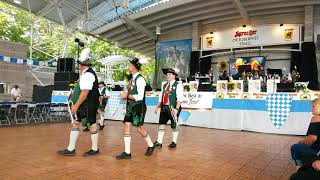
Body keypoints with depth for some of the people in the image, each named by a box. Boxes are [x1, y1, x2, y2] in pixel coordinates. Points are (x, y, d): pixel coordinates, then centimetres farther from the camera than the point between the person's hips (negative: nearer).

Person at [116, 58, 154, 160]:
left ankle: (150, 146, 25)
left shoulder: (140, 79, -14)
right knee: (126, 127, 3)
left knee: (139, 128, -2)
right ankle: (127, 153, 9)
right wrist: (125, 96, 3)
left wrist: (127, 96, -15)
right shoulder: (132, 79, 12)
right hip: (130, 106, 8)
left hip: (139, 107, -8)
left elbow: (140, 97, -20)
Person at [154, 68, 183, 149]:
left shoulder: (178, 85, -5)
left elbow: (179, 99, -13)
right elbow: (161, 97, 18)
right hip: (164, 107, 6)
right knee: (161, 124, 2)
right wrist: (157, 107, 11)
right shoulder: (164, 85, 15)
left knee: (174, 126, 6)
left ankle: (174, 142, 21)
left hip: (173, 108, -5)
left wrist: (176, 109, -22)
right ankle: (159, 142, 9)